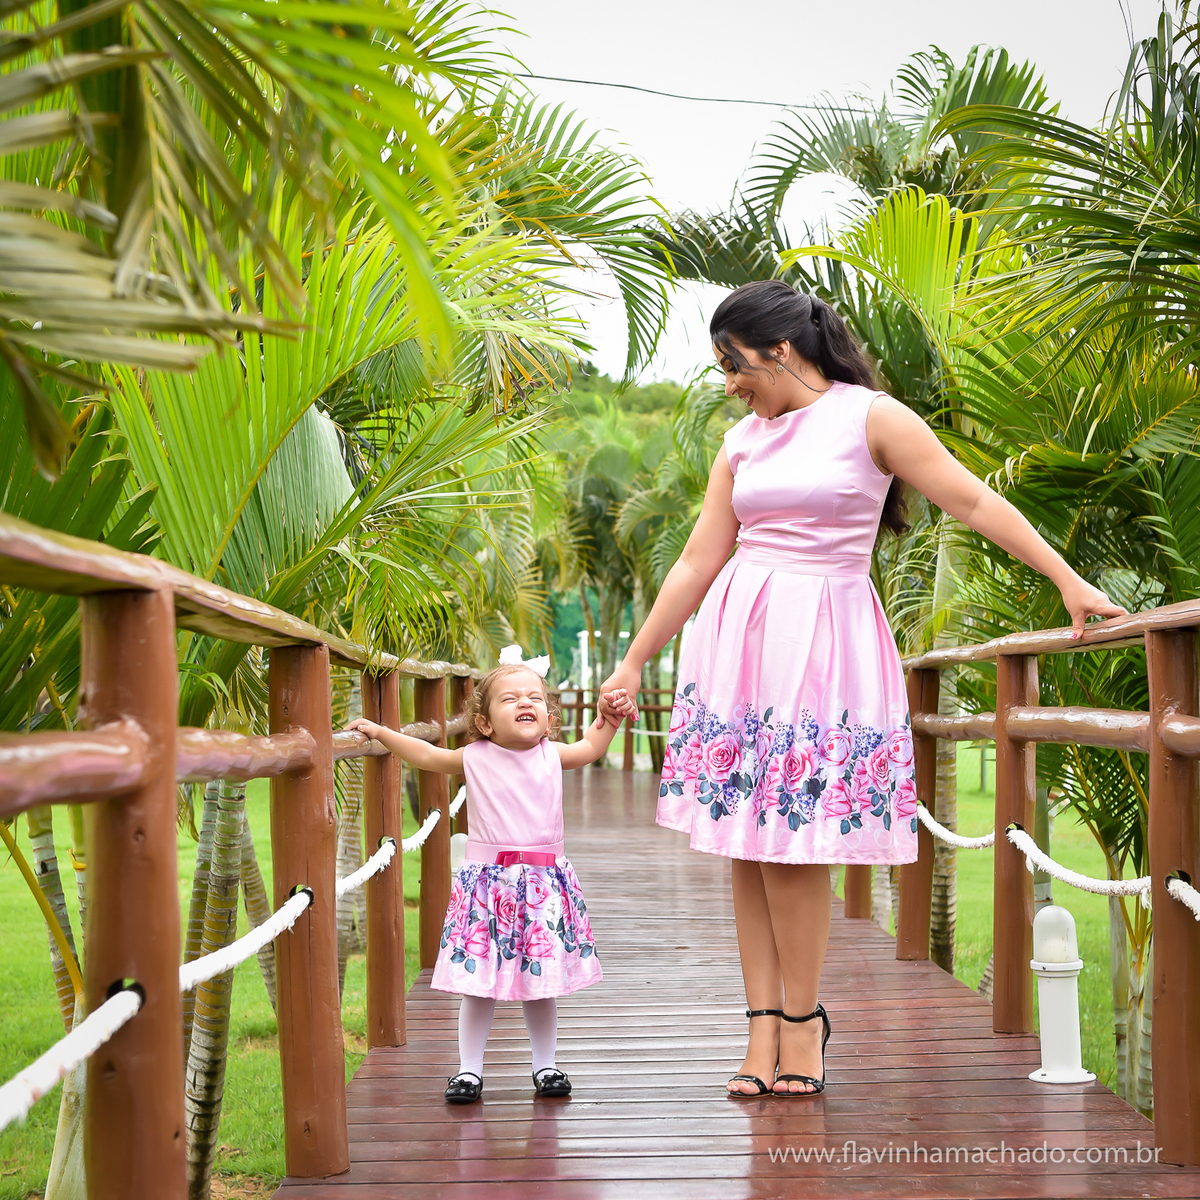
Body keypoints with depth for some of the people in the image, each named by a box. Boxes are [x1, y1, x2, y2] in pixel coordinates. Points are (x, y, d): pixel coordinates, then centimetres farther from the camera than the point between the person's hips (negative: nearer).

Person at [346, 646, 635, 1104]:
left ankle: (545, 1066, 23)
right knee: (480, 984, 0)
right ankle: (469, 1070, 13)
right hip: (488, 882, -2)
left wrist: (609, 719, 10)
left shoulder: (552, 756, 5)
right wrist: (380, 733, 10)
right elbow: (426, 756, 13)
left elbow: (589, 748, 24)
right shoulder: (475, 758, -1)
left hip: (542, 883, 2)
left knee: (542, 984, 8)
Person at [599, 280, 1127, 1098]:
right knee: (745, 842, 2)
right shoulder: (742, 442, 12)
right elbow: (698, 560, 15)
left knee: (794, 842, -9)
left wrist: (1070, 581, -8)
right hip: (736, 635, 5)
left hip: (821, 639, -5)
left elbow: (974, 501, -4)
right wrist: (634, 662, 15)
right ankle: (765, 1027, 8)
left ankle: (803, 1021, 7)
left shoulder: (869, 417, -2)